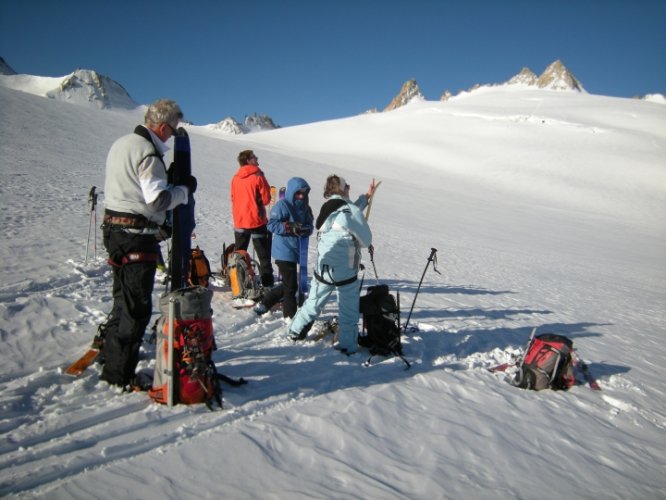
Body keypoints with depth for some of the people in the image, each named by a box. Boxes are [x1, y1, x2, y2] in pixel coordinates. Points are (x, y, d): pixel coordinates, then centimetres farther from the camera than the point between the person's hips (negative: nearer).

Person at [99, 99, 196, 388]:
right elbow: (159, 199, -22)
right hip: (137, 236, -10)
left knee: (125, 298, 23)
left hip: (113, 228, 10)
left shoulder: (121, 144, 13)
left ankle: (109, 347, 37)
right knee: (138, 307, -1)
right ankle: (119, 373, 7)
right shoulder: (148, 152, -17)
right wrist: (186, 188, -6)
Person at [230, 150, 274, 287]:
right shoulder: (258, 177, -14)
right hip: (257, 220, -5)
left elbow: (233, 198, 11)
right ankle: (267, 283, 4)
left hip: (239, 221, 5)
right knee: (263, 254, 4)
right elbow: (266, 199, -11)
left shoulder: (235, 178, 2)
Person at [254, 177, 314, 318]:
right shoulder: (282, 205, -12)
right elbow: (272, 225, -18)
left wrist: (306, 229, -14)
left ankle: (264, 304, 33)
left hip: (296, 251, 8)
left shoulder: (305, 207, 10)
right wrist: (290, 228, -27)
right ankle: (290, 315, 14)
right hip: (284, 251, -8)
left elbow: (310, 225, 9)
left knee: (287, 284, 17)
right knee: (291, 285, -2)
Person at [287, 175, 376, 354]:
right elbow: (366, 240, -9)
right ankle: (347, 346, 15)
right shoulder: (351, 211, -17)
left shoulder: (327, 208, 4)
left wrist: (366, 197, 26)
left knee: (313, 302, 22)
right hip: (345, 272, -6)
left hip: (322, 269, 6)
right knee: (348, 312, 8)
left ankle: (296, 331, 34)